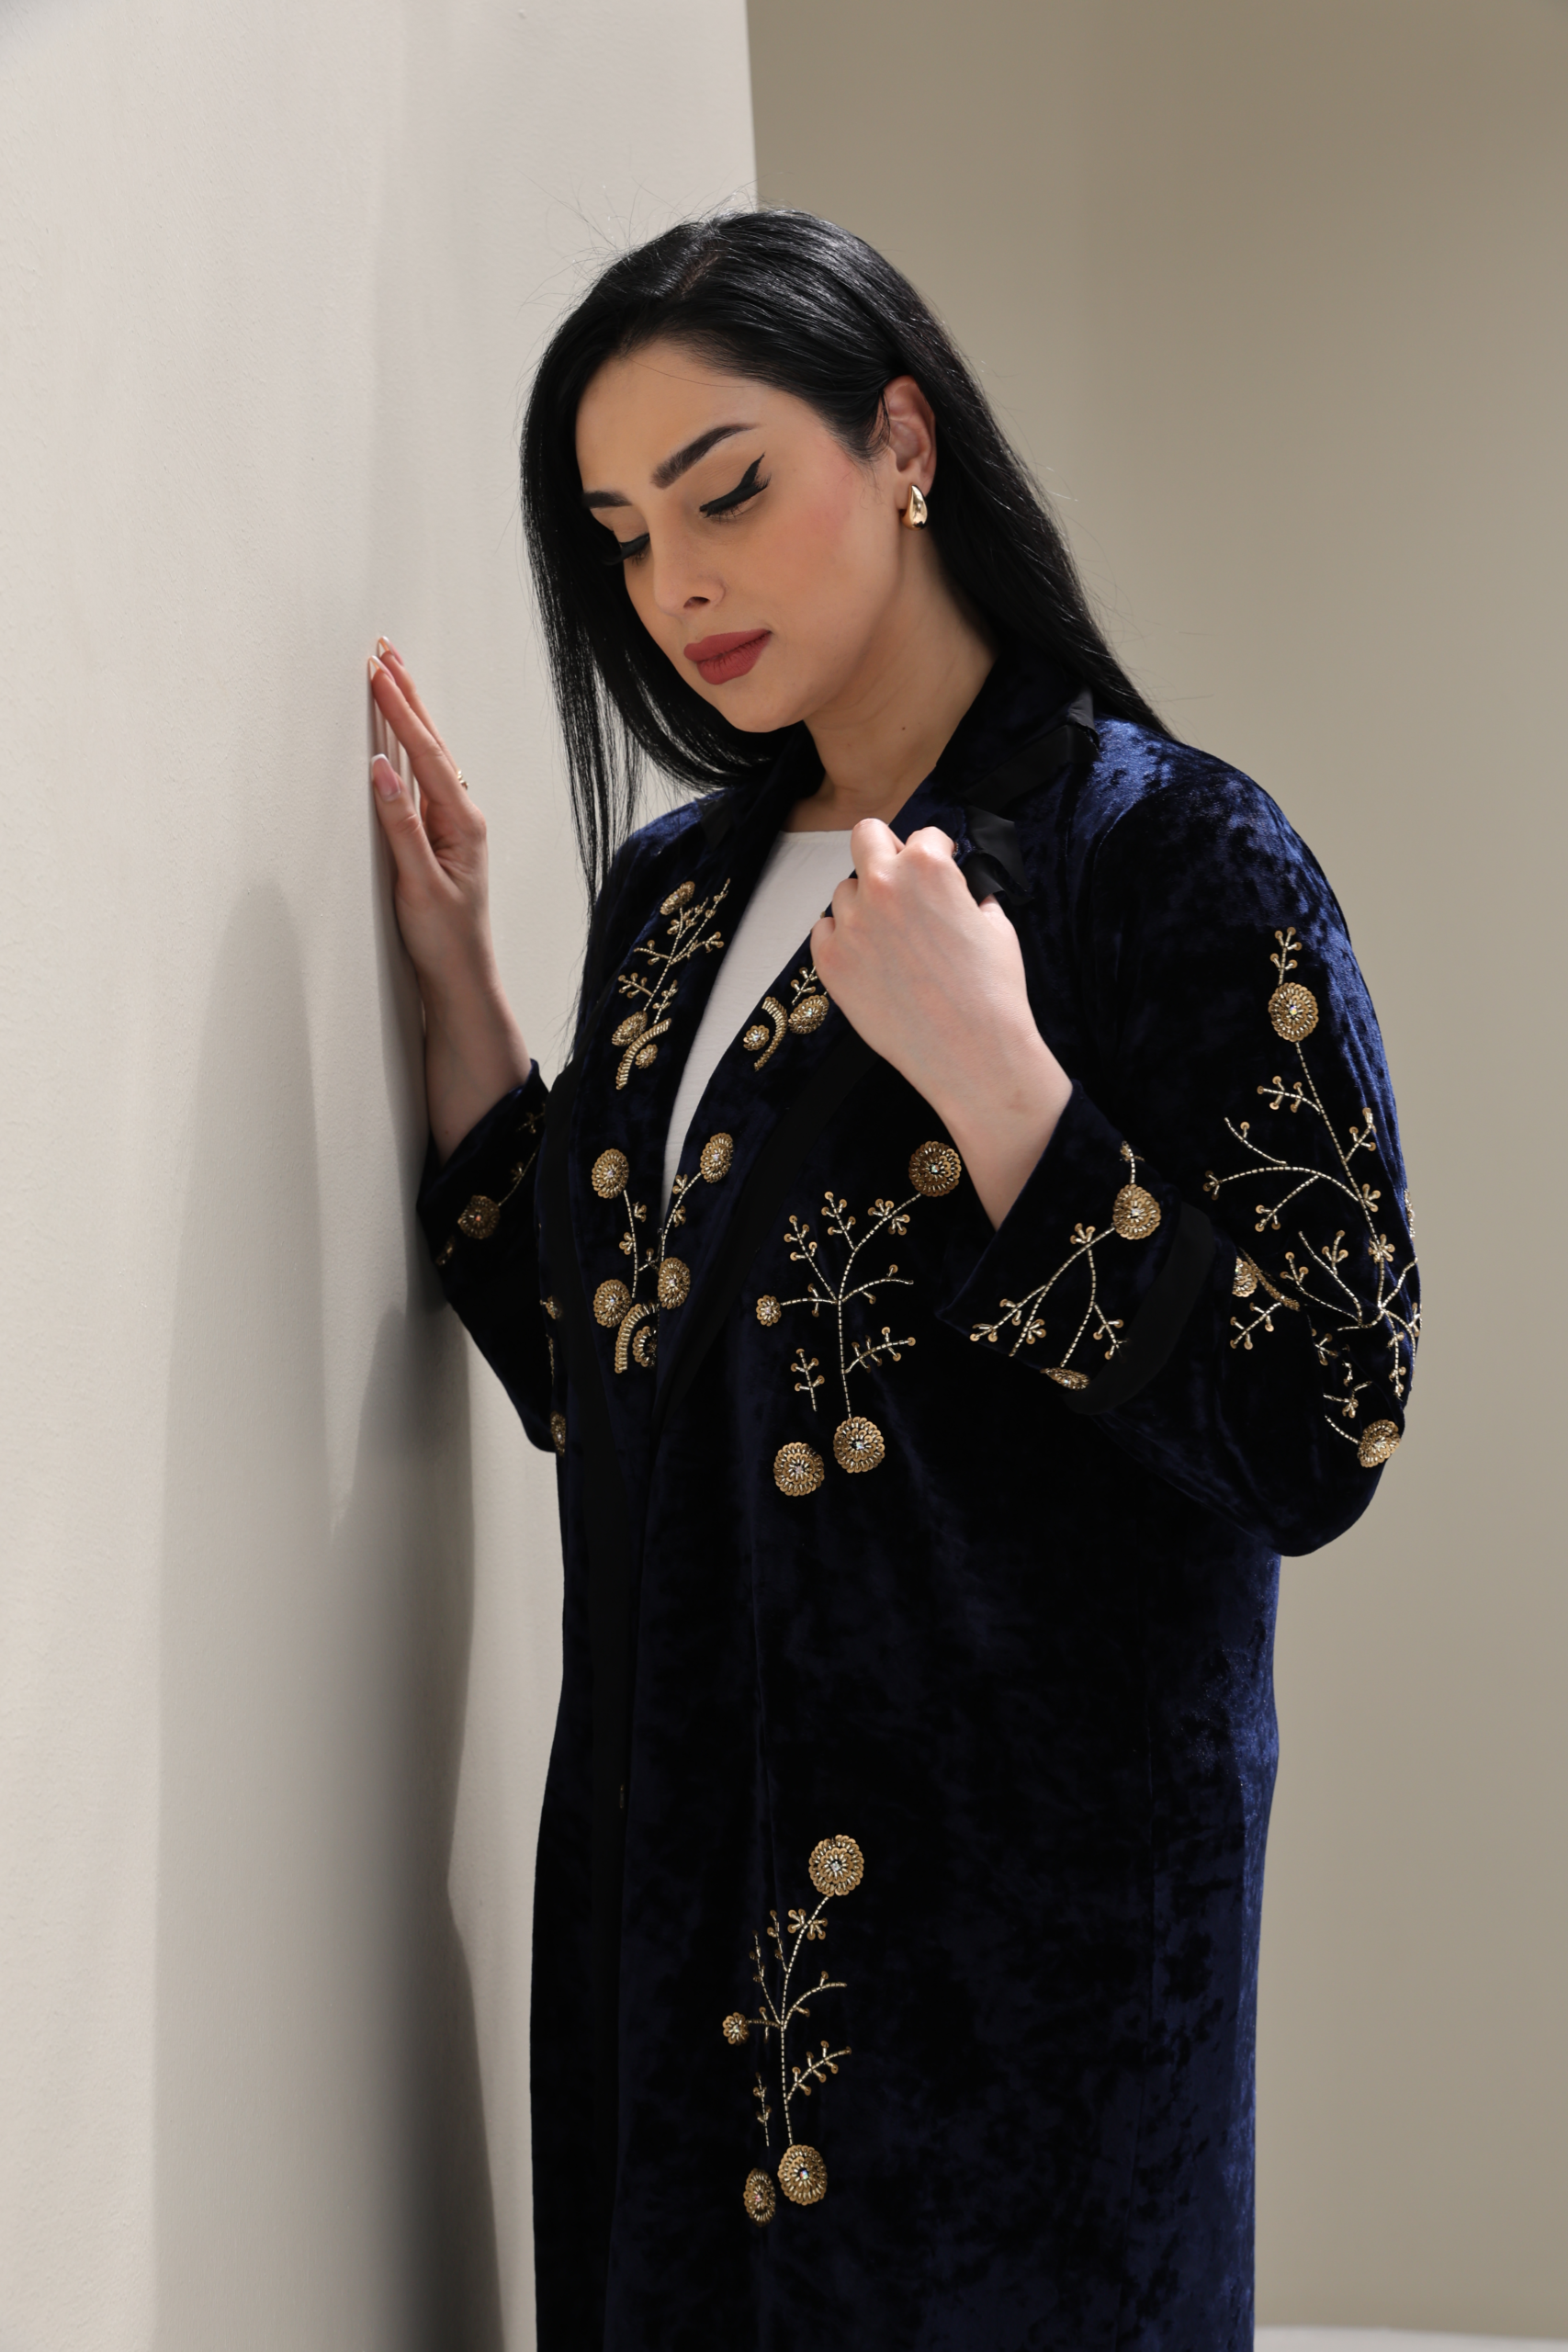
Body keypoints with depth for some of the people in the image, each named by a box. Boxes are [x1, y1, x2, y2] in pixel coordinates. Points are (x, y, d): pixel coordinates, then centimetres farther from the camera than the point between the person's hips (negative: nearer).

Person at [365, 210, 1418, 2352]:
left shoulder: (1178, 865, -11)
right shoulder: (677, 890, 8)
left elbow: (1319, 1446, -16)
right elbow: (587, 1364, 12)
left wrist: (991, 1082, -24)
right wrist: (458, 978, 5)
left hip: (1021, 1893, -6)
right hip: (679, 1863, 6)